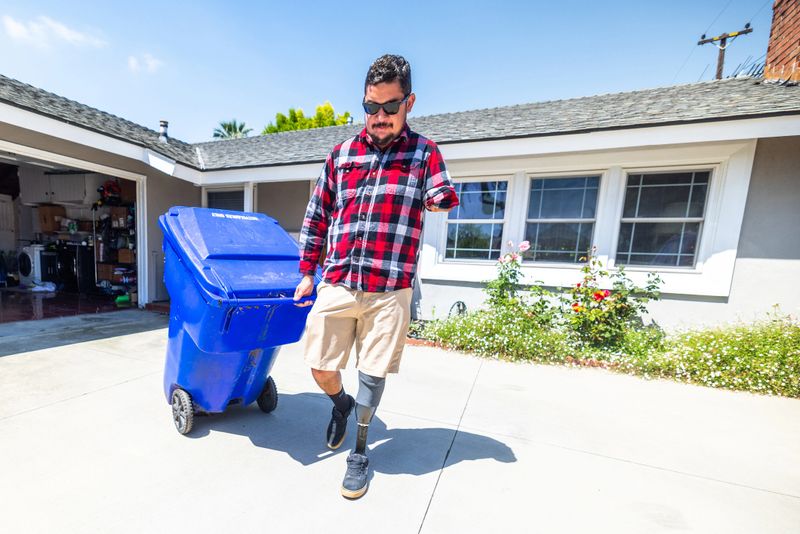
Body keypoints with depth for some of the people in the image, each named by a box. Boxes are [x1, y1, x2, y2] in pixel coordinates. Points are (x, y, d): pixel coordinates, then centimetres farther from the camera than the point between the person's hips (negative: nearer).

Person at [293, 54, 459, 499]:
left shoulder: (424, 153, 7)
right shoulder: (341, 155, 10)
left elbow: (447, 197, -6)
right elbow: (316, 219, 13)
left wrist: (442, 198, -27)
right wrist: (307, 273, 12)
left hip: (390, 290, -2)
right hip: (337, 284, 3)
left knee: (373, 375, 8)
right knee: (321, 368, 9)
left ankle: (361, 452, 34)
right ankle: (341, 404, 45)